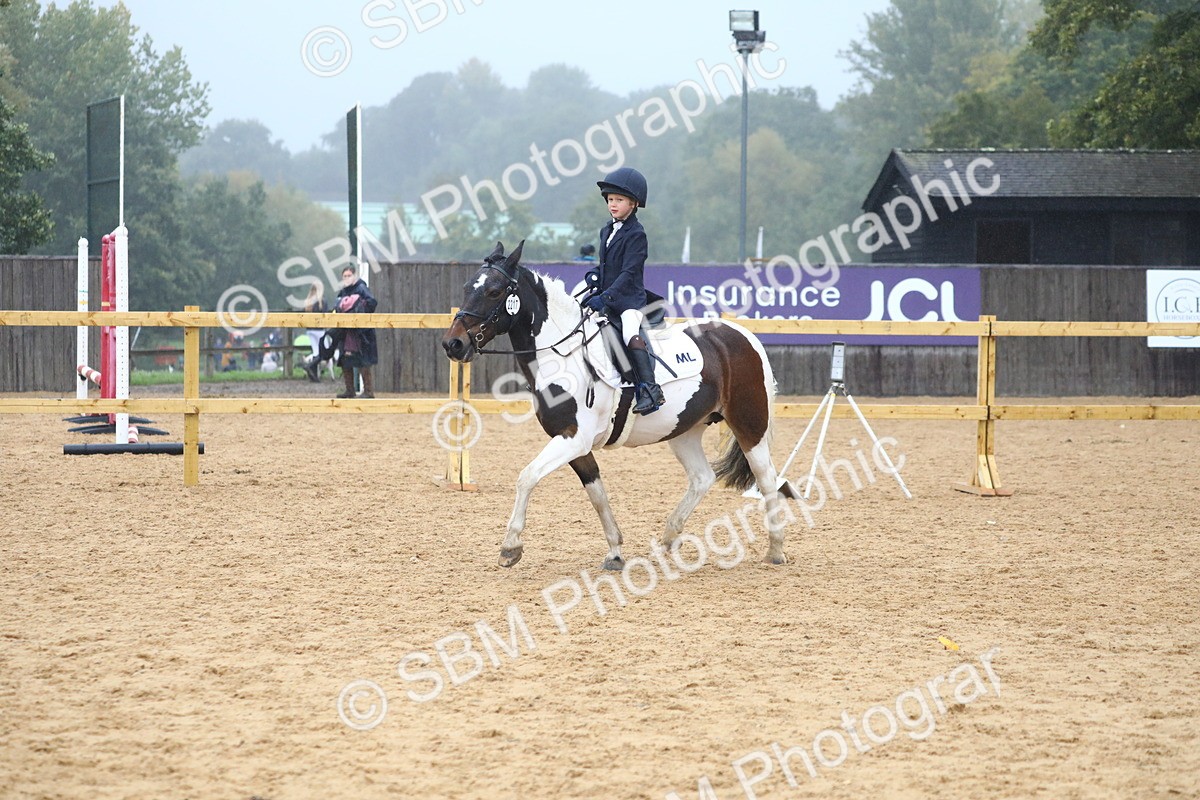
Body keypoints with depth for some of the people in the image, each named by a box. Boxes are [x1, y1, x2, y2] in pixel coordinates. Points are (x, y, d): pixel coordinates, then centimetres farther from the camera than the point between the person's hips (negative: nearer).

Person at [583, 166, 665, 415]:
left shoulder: (636, 235, -10)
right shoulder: (607, 231, 14)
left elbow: (628, 273, -18)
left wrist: (605, 297, -27)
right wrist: (594, 274, 2)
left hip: (630, 299, -9)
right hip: (604, 299, 9)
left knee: (631, 334, -33)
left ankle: (649, 387, -40)